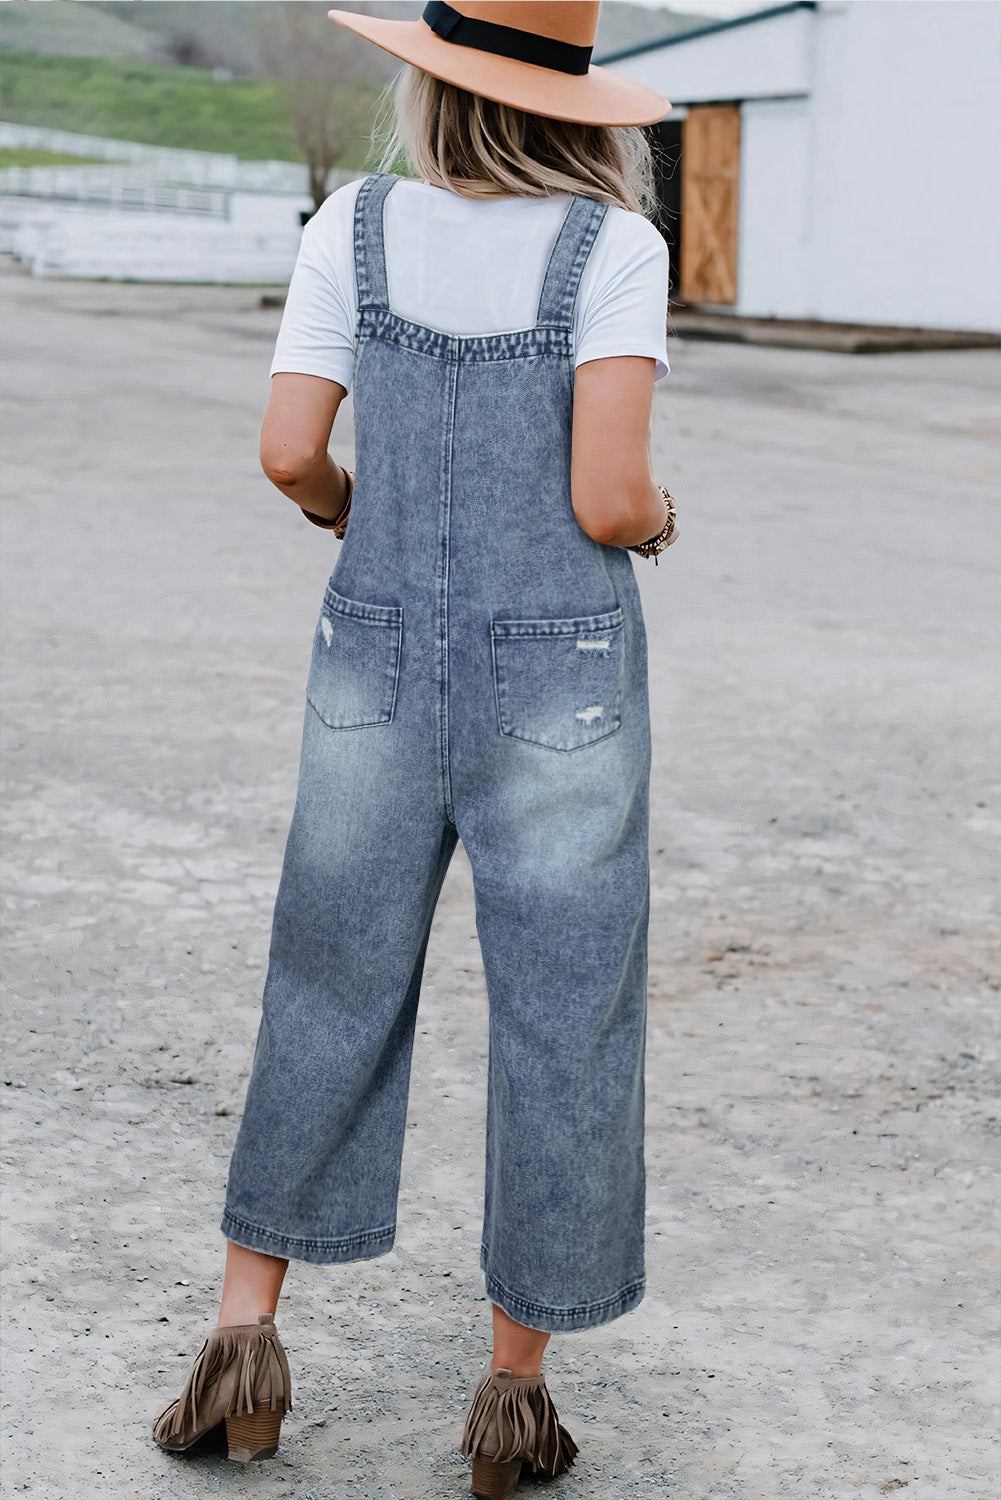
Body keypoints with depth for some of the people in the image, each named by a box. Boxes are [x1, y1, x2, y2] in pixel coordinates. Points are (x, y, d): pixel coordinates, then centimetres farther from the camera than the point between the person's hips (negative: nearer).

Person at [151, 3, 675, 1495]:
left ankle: (245, 1331, 20)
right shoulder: (612, 247, -10)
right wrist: (658, 519, 6)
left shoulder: (358, 226, -2)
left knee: (334, 992, 17)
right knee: (560, 1021, 9)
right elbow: (609, 497, -17)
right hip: (559, 680, -2)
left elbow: (289, 451, -6)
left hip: (379, 660, 3)